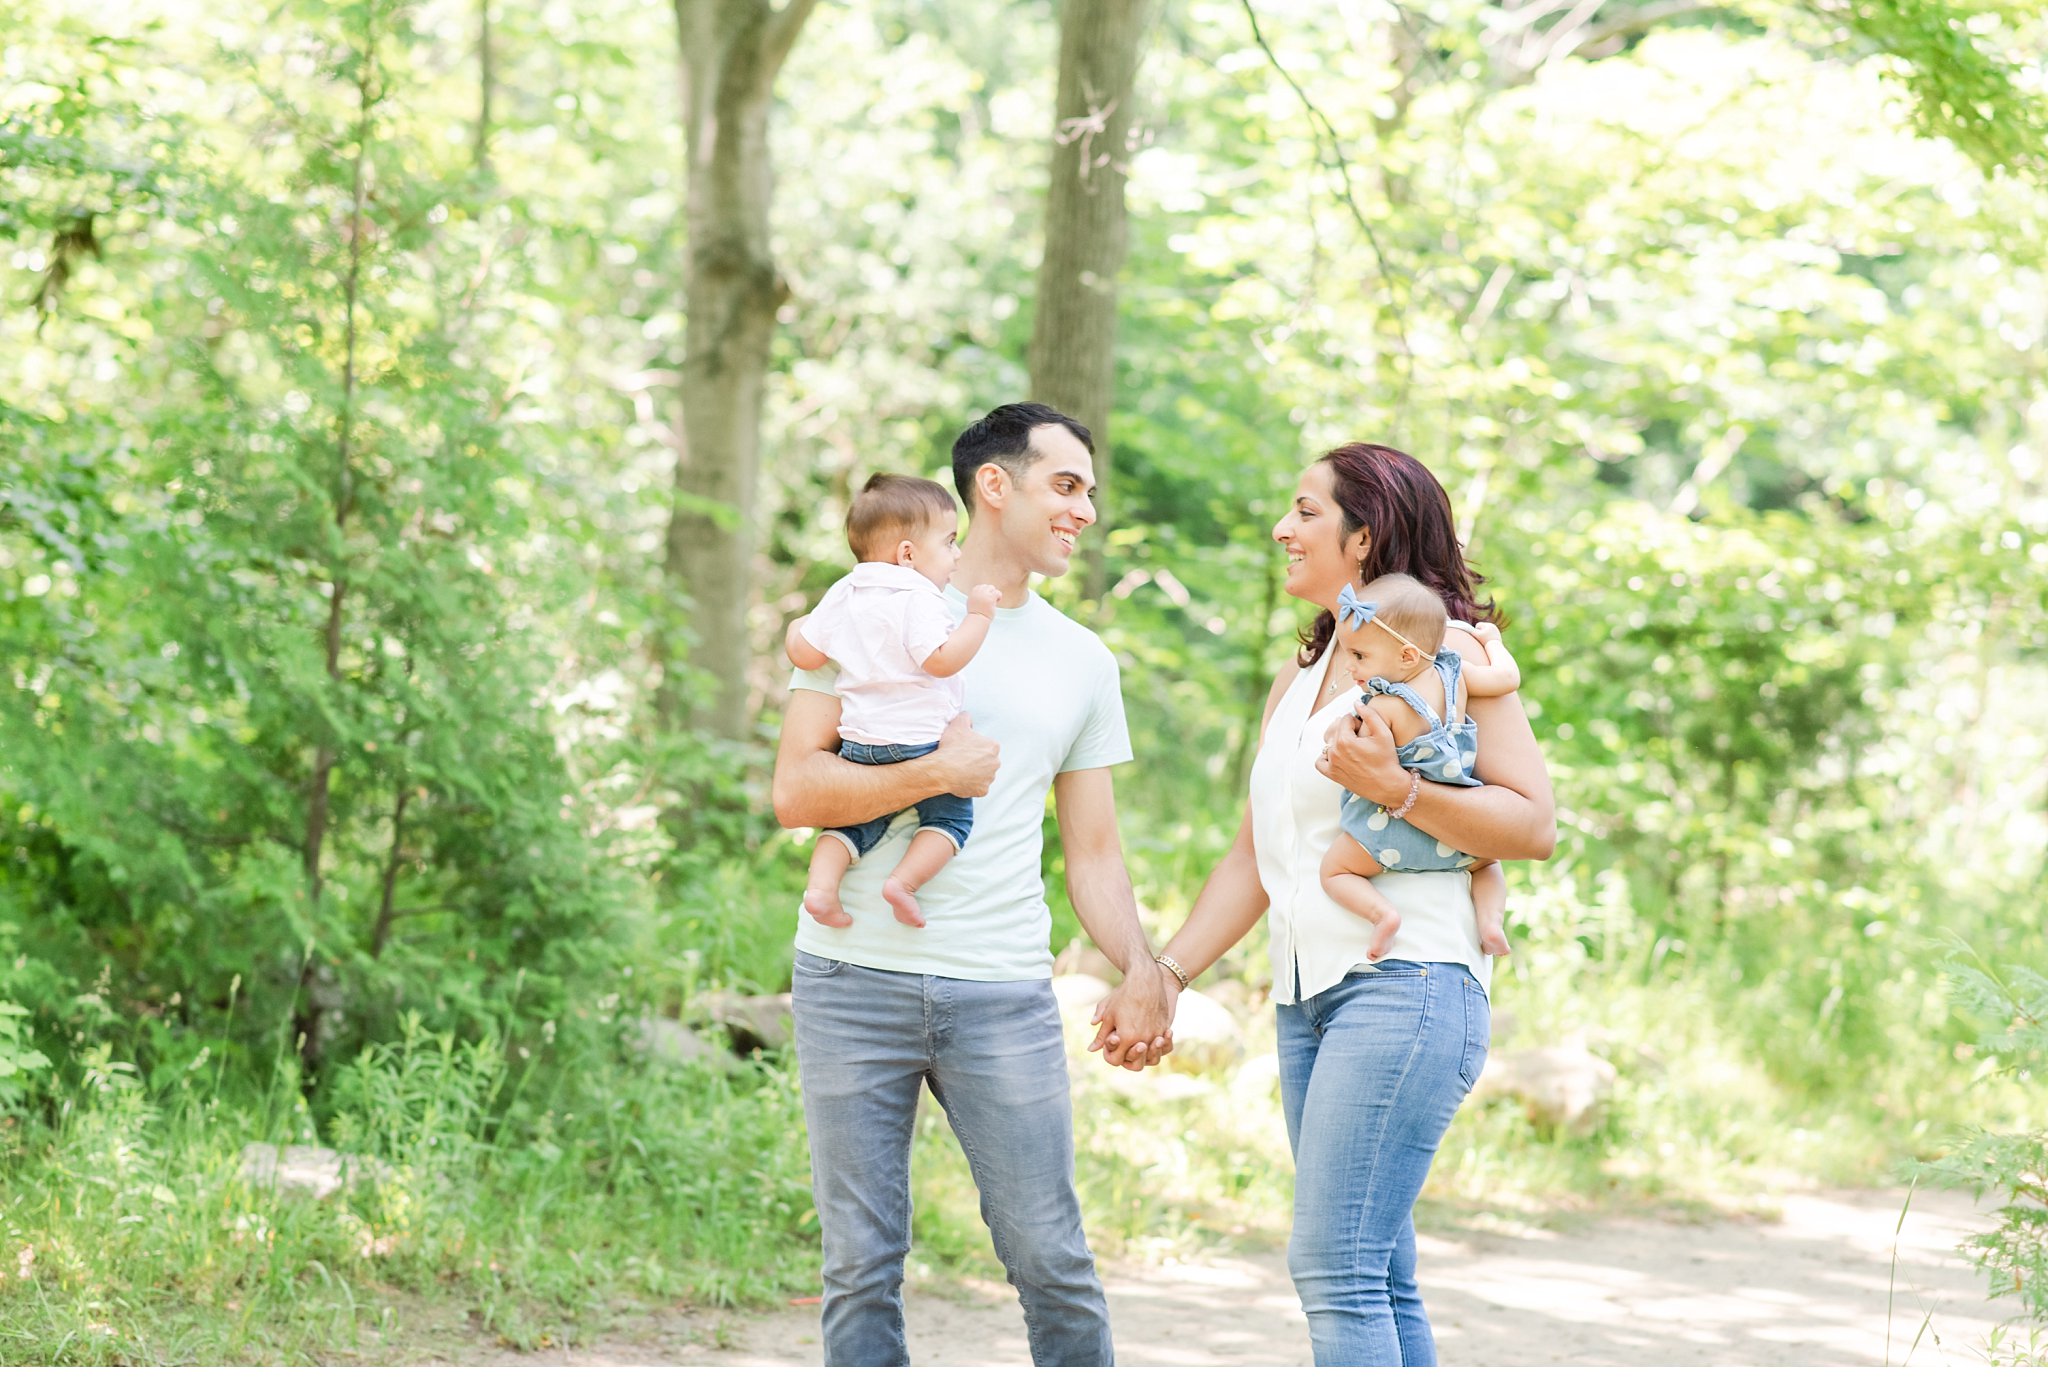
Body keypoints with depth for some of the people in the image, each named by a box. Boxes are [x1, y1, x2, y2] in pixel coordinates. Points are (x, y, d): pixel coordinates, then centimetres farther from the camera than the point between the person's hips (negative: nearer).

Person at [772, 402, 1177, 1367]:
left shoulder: (1083, 662, 15)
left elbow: (1093, 851, 15)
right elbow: (796, 790, -3)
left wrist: (1144, 969, -1)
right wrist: (935, 773, -13)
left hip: (1004, 995, 2)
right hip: (855, 981, -2)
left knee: (1051, 1258, -2)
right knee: (862, 1264, 2)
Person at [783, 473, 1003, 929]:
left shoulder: (841, 597, 9)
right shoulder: (917, 600, -14)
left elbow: (804, 655, 11)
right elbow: (941, 661, -24)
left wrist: (797, 628, 32)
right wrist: (979, 617, -18)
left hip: (858, 745, 7)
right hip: (918, 746, -7)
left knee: (857, 819, 19)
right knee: (951, 813, 7)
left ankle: (821, 884, -1)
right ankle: (904, 881, -10)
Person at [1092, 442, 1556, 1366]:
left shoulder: (1447, 651, -2)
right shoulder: (1298, 679, 22)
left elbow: (1532, 825, -8)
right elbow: (1253, 859, 23)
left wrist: (1395, 790, -20)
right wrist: (1162, 976, 16)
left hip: (1407, 985, -8)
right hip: (1307, 995, 8)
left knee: (1335, 1266, -16)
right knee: (1378, 1280, 6)